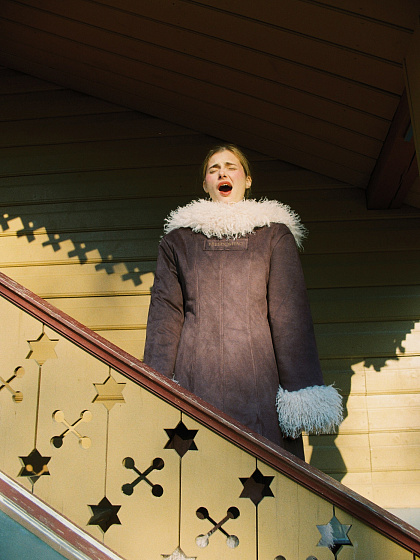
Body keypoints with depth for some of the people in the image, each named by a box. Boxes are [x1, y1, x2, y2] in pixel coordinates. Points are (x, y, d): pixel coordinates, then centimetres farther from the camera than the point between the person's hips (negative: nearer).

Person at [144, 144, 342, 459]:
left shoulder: (274, 234, 15)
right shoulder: (177, 239, 18)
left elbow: (291, 314, 6)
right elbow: (165, 314, 10)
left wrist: (303, 391, -4)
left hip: (258, 372, 0)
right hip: (197, 379, 1)